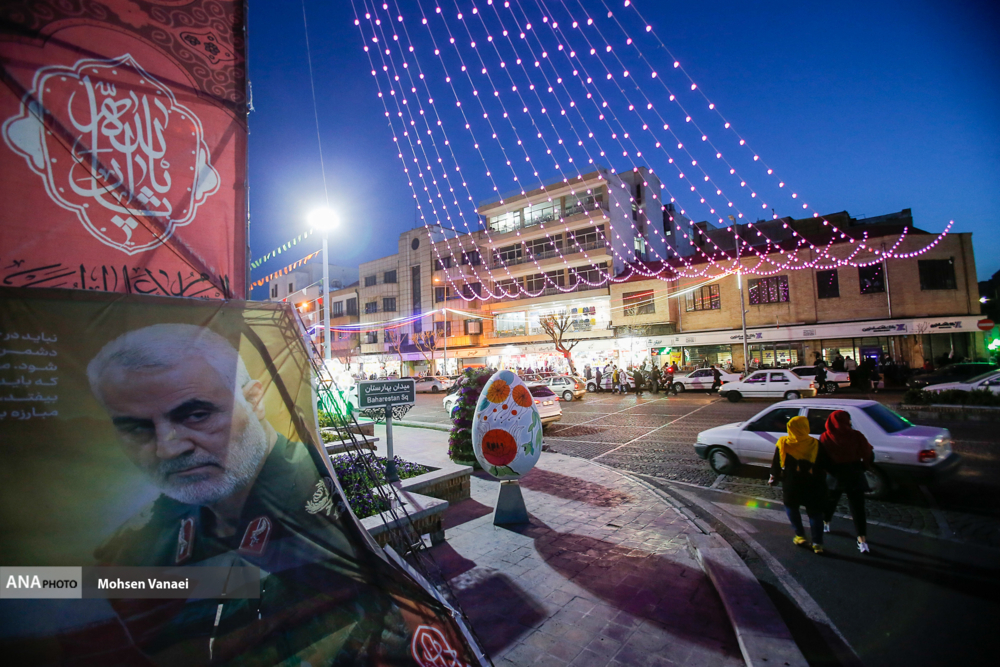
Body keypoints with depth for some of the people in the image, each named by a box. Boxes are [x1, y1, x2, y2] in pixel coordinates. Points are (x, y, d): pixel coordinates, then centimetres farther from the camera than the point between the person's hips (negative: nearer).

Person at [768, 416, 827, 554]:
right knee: (815, 513, 13)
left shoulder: (783, 443, -10)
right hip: (812, 486, 0)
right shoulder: (815, 444, -11)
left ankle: (800, 536, 20)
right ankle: (817, 543, 12)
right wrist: (822, 484, 12)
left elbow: (775, 464, 0)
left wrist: (773, 478, 15)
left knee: (791, 507, 21)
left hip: (790, 485, 0)